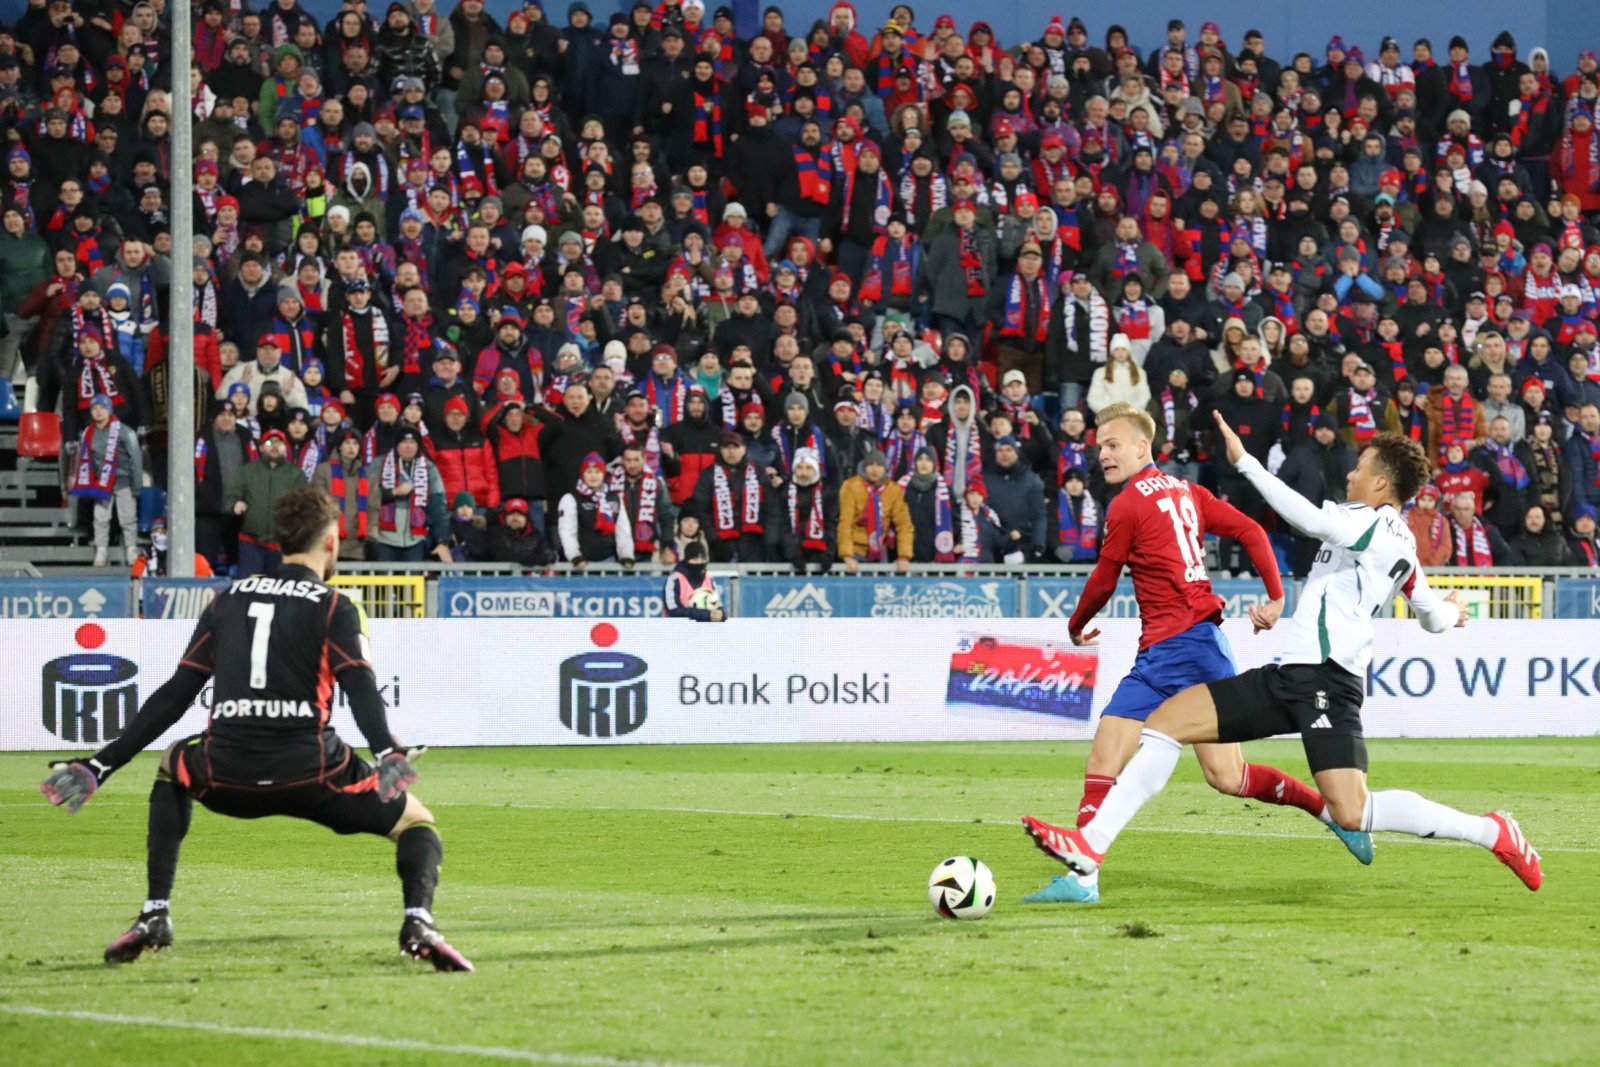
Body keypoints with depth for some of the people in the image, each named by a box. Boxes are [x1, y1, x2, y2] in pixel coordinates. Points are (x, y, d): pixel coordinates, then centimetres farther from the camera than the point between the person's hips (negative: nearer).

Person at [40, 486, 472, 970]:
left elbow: (175, 695, 16)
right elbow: (361, 689, -11)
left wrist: (104, 764, 20)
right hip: (310, 774, -3)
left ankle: (154, 916, 25)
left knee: (173, 765, 37)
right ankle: (418, 921, -16)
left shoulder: (227, 601, 18)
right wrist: (387, 754, -25)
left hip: (227, 776, 3)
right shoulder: (335, 607, 7)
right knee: (417, 821, 16)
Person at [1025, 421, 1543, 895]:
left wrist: (1245, 462, -21)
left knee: (1351, 816, -18)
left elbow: (1312, 520, -25)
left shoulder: (1378, 524, -7)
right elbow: (1435, 618, 31)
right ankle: (1091, 846, -4)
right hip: (1290, 675, 10)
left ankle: (1490, 831, -3)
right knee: (1167, 719, 1)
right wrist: (1451, 610, 57)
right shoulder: (1403, 549, 21)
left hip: (1327, 678, -10)